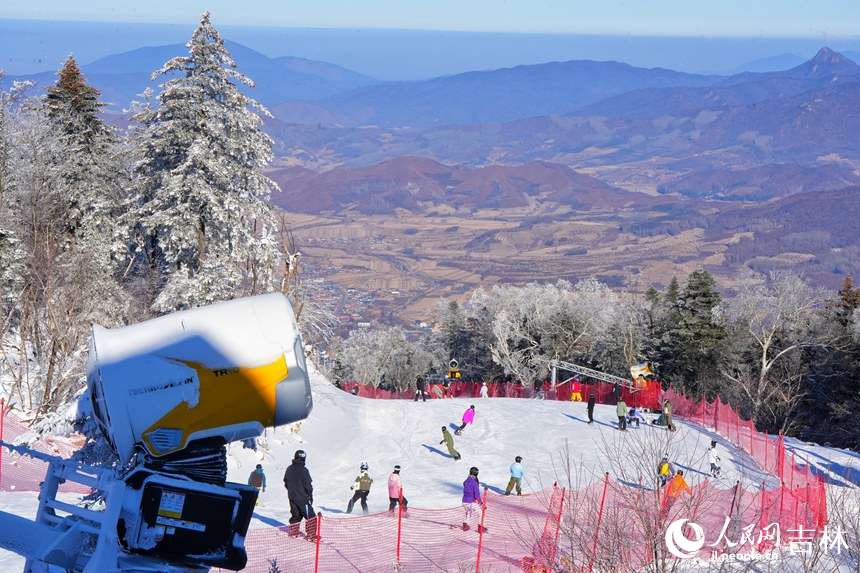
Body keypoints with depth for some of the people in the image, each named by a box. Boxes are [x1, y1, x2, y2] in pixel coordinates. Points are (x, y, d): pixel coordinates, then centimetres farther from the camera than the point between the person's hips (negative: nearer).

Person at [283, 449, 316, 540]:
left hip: (292, 497, 7)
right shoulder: (303, 470, -18)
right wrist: (310, 495, -2)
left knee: (295, 515, 22)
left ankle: (293, 532, 25)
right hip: (302, 498, -7)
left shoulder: (289, 469, 3)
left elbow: (286, 482, 14)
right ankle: (311, 535, -5)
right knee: (310, 516, -1)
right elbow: (308, 485, -15)